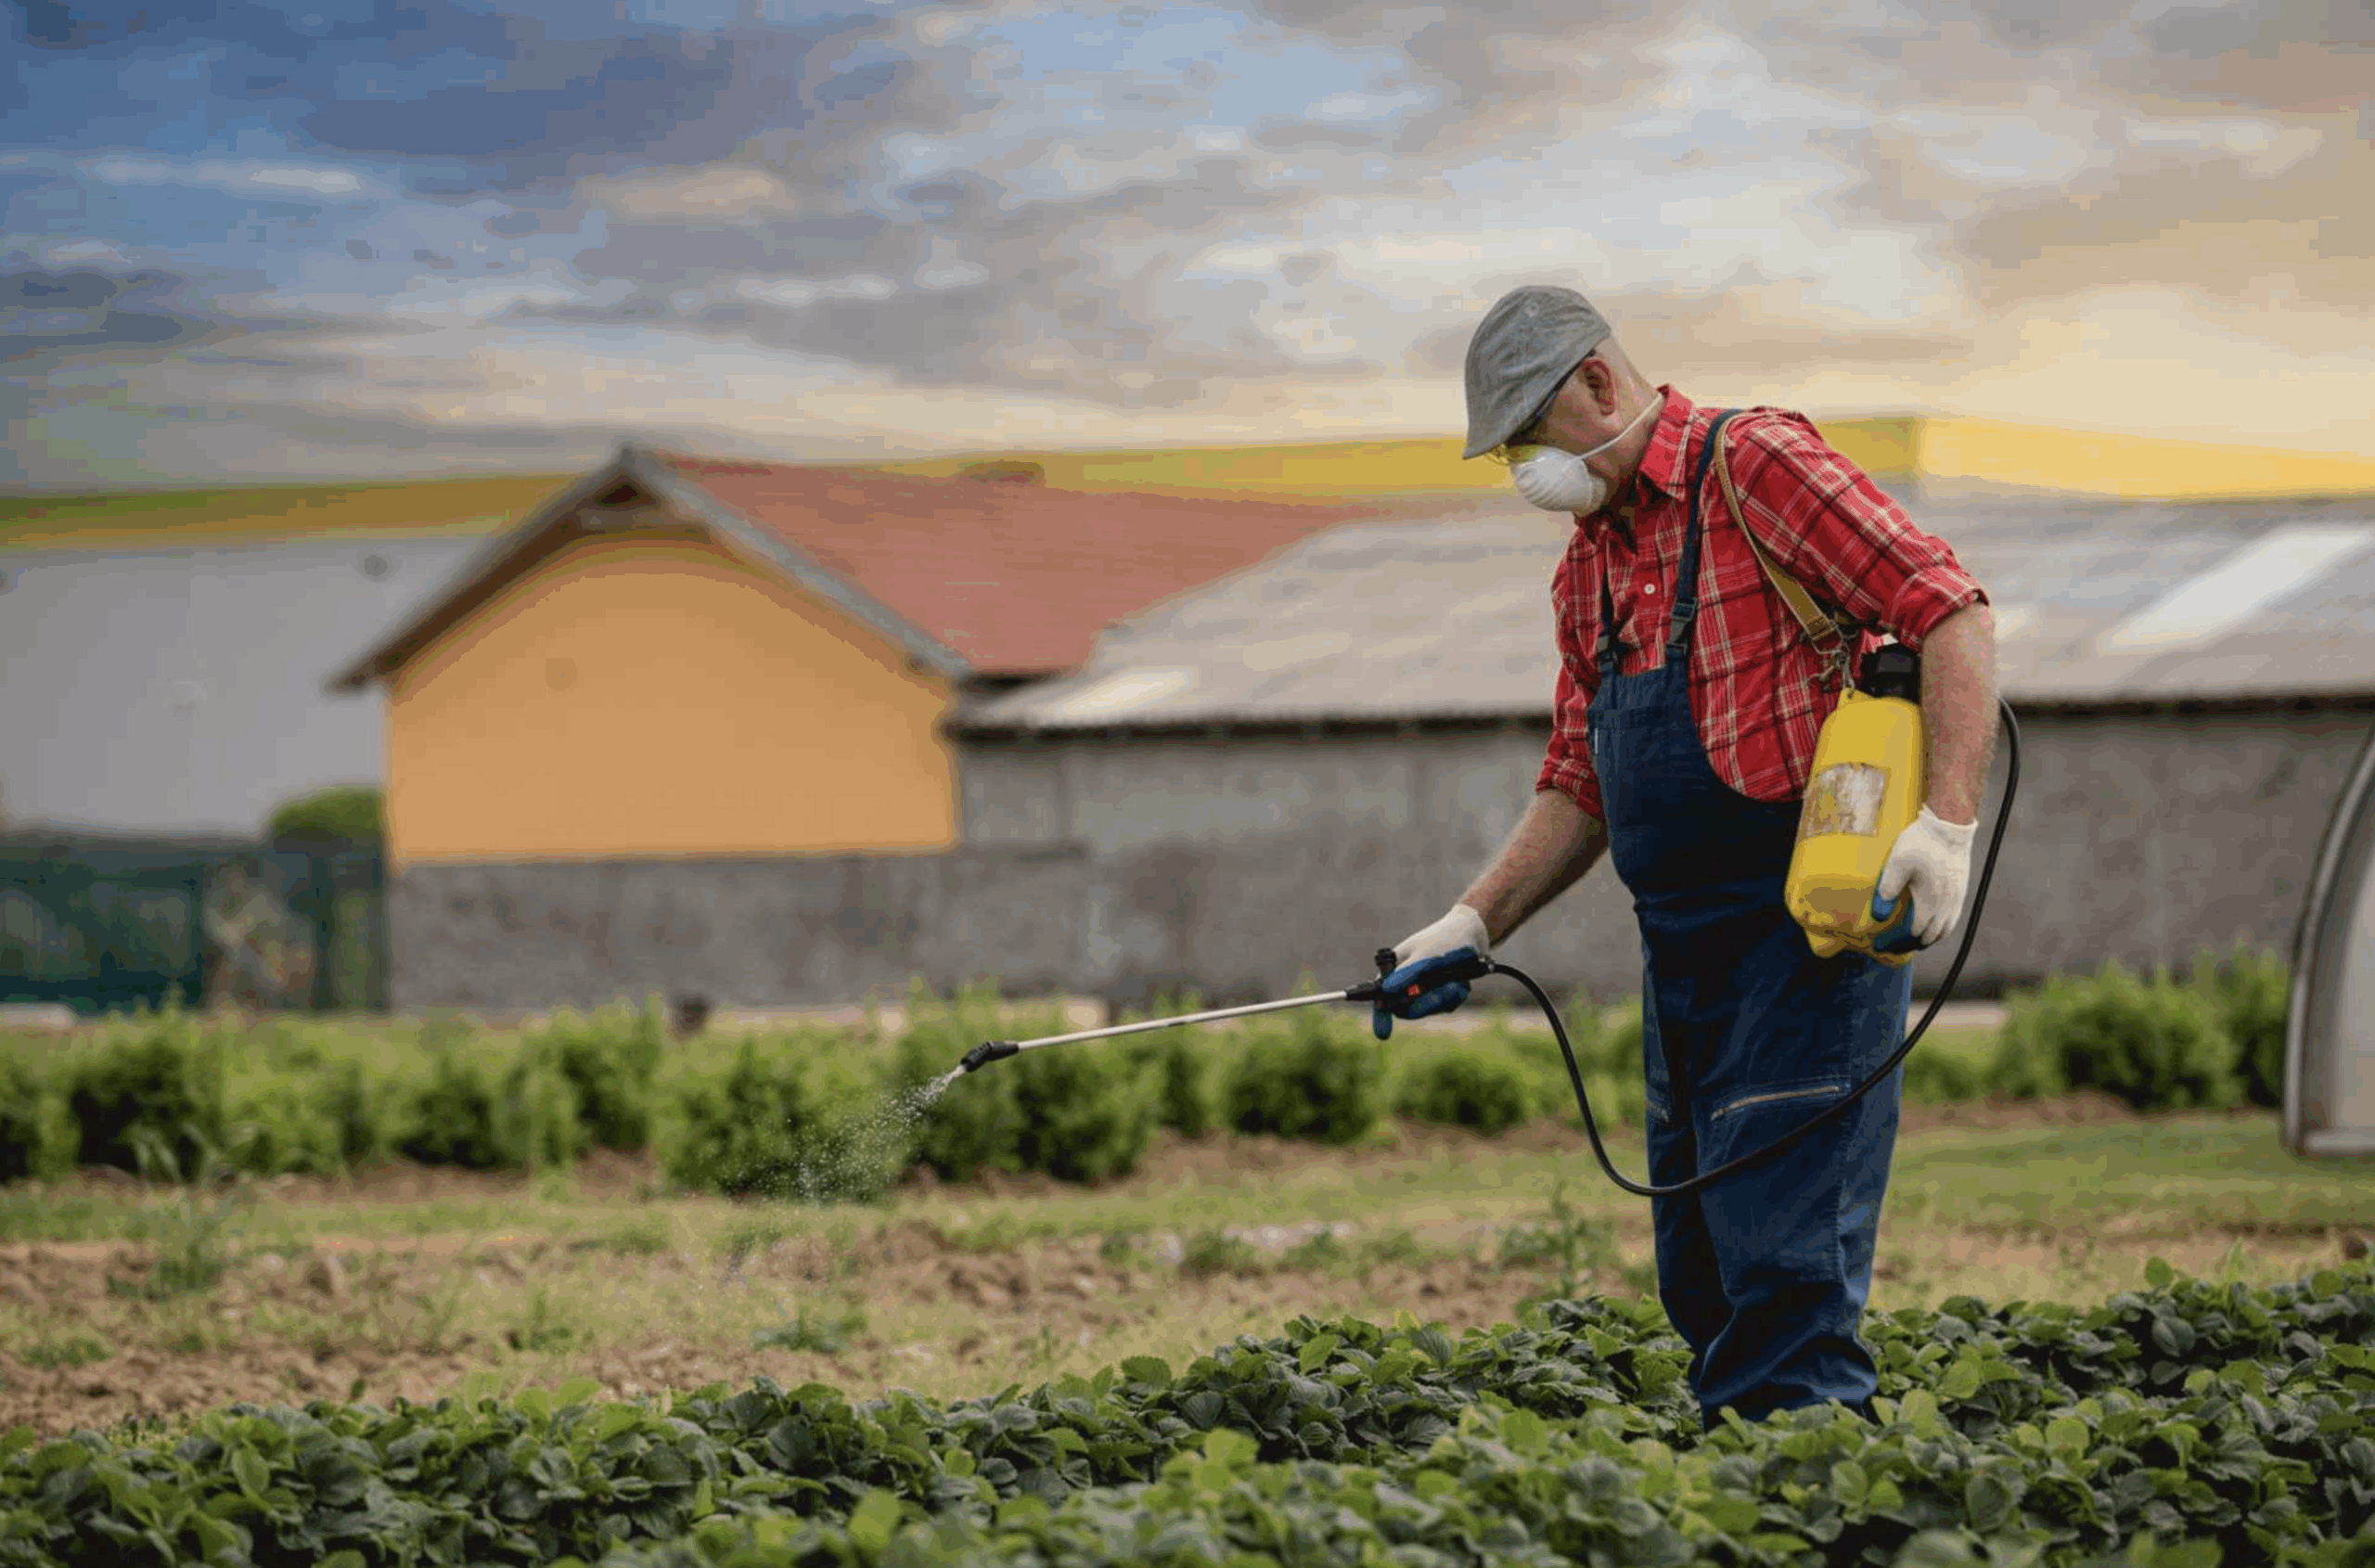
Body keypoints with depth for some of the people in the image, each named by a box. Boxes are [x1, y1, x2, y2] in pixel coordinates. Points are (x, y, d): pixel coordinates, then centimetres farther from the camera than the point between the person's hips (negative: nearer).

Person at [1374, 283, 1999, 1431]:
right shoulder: (1587, 570, 17)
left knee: (1785, 1252, -15)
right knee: (1699, 1269, 9)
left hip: (1811, 933, -9)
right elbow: (1579, 788, 23)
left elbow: (1951, 615, -15)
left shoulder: (1755, 464, -9)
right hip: (1683, 946, 9)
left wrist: (1948, 821, -23)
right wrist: (1472, 927, 12)